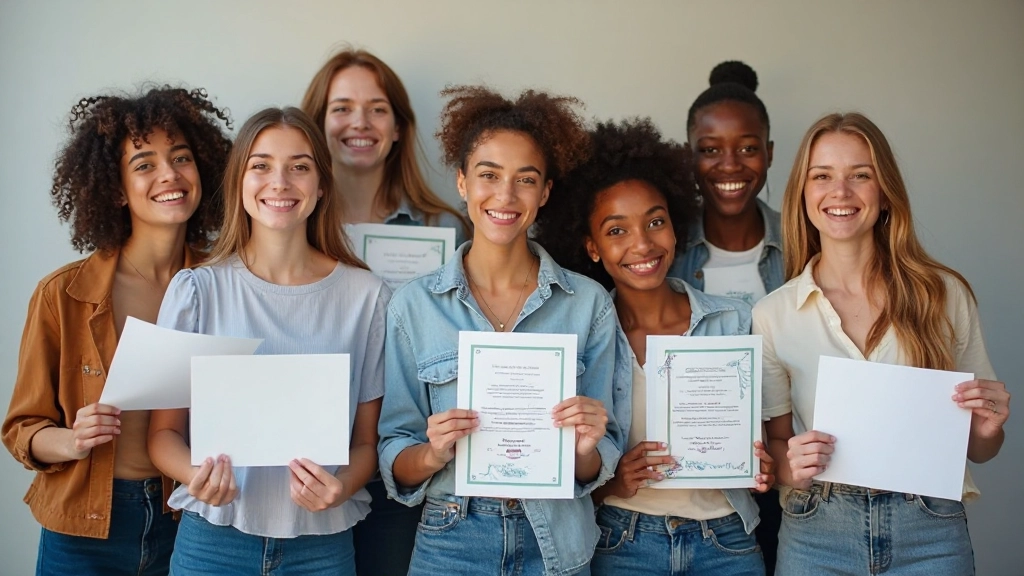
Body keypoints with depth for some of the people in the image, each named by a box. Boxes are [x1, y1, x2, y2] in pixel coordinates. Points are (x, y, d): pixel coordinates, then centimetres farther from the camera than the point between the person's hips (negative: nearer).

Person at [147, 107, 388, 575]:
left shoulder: (366, 296, -4)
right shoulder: (196, 290, -4)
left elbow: (368, 440, 3)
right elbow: (164, 433, 1)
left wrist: (341, 487, -16)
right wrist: (198, 476, -17)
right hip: (212, 537, 0)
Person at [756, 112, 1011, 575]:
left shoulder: (946, 295, -3)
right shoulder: (773, 314, -4)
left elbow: (977, 449, 7)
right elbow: (775, 441, 5)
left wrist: (986, 428, -14)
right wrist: (792, 467, -16)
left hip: (930, 535, 0)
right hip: (816, 534, 0)